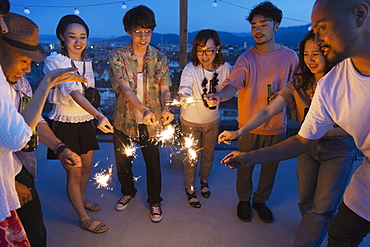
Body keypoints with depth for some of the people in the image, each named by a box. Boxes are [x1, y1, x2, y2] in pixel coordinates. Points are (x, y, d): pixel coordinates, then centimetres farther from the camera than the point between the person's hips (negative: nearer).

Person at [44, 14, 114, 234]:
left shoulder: (87, 62, 6)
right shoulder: (55, 61, -15)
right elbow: (74, 93, -30)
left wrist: (95, 118, 16)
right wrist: (99, 115, -43)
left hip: (86, 121, 7)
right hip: (66, 123, -6)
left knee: (87, 167, 18)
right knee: (74, 173, 4)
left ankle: (81, 200, 45)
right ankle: (84, 219, 22)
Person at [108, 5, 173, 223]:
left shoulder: (159, 57, -4)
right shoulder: (117, 56, -9)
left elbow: (165, 88, -13)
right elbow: (125, 88, -22)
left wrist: (166, 109, -35)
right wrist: (144, 109, -39)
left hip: (151, 122, 0)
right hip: (124, 120, 1)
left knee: (153, 163, 11)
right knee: (122, 161, 19)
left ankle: (155, 201, 35)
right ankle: (128, 192, 48)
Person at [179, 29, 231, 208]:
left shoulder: (225, 68, -15)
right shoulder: (190, 69, -24)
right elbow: (185, 88, -41)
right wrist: (184, 98, -62)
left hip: (212, 120, 3)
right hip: (191, 121, -3)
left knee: (208, 155, 21)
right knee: (191, 158, 10)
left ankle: (204, 182, 51)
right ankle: (190, 189, 36)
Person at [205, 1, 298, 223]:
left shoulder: (290, 57, 0)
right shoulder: (247, 58, -7)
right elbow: (233, 84, -23)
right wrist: (219, 96, -45)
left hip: (277, 126, 2)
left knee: (270, 167, 17)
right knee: (245, 166, 13)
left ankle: (261, 200, 42)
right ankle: (244, 200, 39)